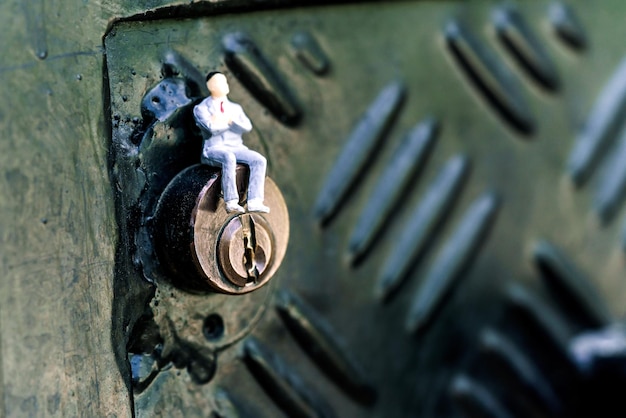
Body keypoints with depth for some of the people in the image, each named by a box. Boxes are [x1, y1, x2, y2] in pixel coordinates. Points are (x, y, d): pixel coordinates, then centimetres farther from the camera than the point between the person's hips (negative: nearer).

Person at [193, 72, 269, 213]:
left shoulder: (235, 108, 20)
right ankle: (231, 203, -40)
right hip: (213, 149, -5)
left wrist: (228, 119, -9)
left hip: (236, 148, 5)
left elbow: (247, 127, 2)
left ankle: (254, 202, -31)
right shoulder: (201, 108, 4)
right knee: (228, 158, -40)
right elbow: (212, 128, -15)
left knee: (259, 160, -22)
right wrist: (231, 122, -2)